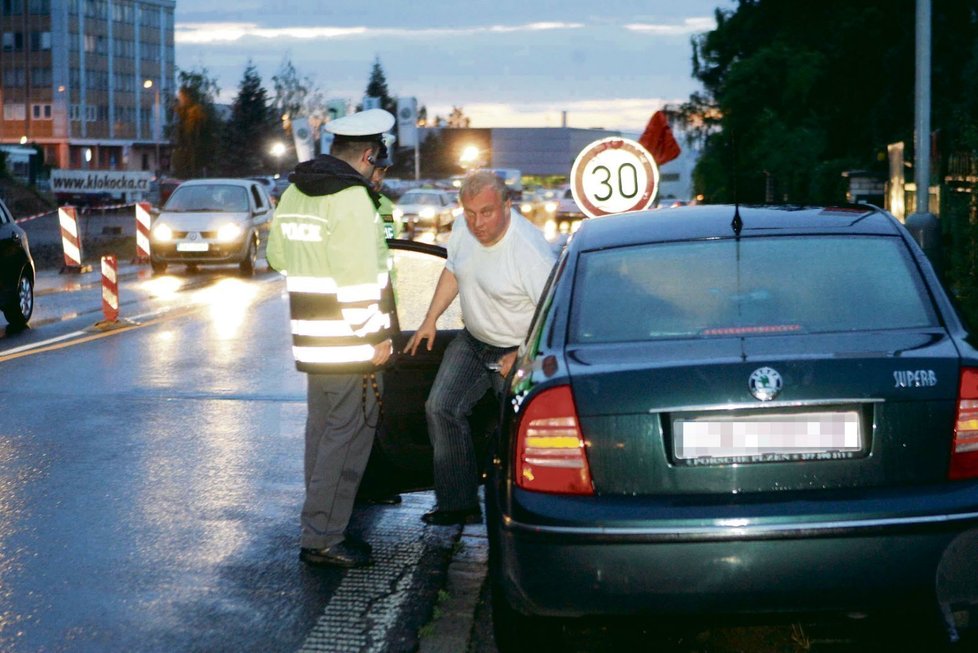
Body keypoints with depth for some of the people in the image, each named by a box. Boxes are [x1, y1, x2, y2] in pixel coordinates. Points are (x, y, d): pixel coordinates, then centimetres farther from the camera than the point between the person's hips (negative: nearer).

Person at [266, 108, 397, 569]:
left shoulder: (293, 193, 11)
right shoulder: (352, 198, -16)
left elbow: (277, 256, 23)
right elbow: (359, 279, -21)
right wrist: (375, 338, -15)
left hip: (311, 340, 9)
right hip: (349, 343, -9)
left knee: (322, 431, 16)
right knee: (347, 436, -5)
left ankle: (322, 529, 23)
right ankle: (321, 539, -5)